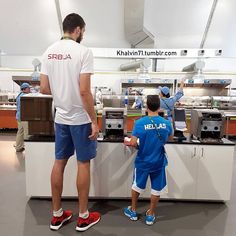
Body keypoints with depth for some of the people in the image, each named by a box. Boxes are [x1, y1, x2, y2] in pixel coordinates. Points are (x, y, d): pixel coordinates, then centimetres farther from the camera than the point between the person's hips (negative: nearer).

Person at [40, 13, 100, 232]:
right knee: (83, 164, 6)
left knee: (59, 162, 14)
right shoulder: (83, 51, -12)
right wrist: (94, 121, -12)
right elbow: (84, 91, -19)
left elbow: (43, 88, 6)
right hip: (80, 118, -6)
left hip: (60, 117, 6)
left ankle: (57, 215, 29)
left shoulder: (49, 52, 7)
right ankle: (83, 216, 23)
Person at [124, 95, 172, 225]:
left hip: (143, 161, -1)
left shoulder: (140, 122, -18)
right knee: (156, 189, 16)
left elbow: (133, 143, -21)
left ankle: (133, 211, 38)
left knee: (137, 186, 20)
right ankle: (150, 215, 32)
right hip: (158, 162, 2)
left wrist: (127, 142, 0)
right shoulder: (166, 123, -8)